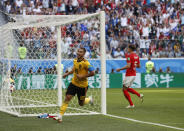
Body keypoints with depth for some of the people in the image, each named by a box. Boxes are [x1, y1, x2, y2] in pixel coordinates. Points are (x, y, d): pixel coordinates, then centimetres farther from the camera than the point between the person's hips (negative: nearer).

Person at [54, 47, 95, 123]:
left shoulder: (85, 63, -21)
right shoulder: (75, 61, 0)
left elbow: (92, 73, -24)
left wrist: (82, 76, -25)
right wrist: (67, 73, 17)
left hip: (82, 86, -4)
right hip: (74, 83, 4)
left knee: (81, 103, 11)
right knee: (67, 98, -12)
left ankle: (89, 99, 46)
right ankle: (60, 116, -10)